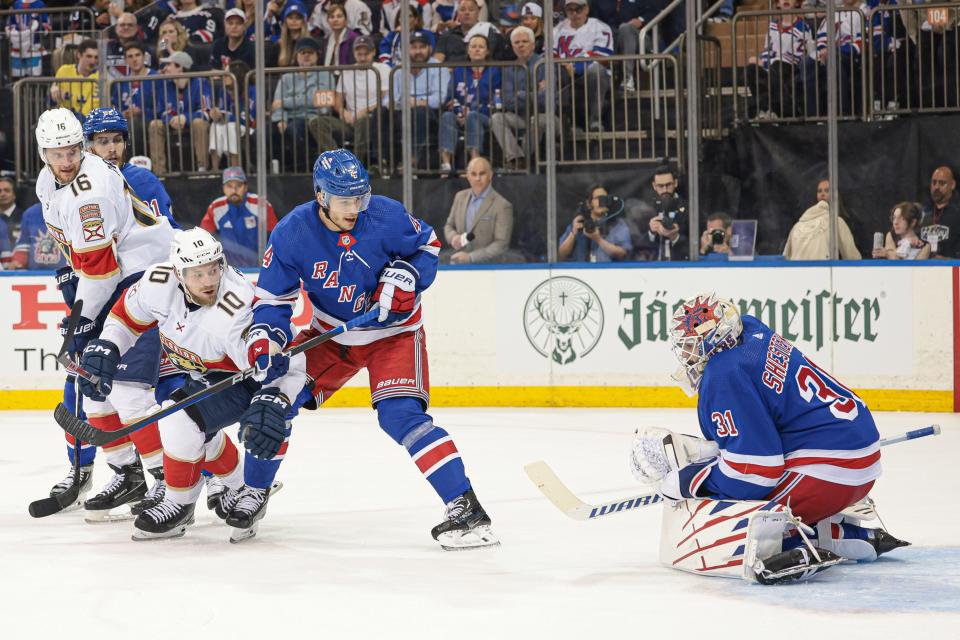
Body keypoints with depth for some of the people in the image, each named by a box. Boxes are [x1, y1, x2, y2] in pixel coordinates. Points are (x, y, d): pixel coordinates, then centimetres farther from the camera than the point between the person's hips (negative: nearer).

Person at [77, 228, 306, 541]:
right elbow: (128, 313, 1)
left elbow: (285, 364, -36)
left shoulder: (237, 309, -40)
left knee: (182, 420, -21)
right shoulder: (160, 282, -21)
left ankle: (179, 506, -1)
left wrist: (272, 404, -50)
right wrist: (104, 349, -8)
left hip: (245, 378, -8)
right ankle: (239, 488, 39)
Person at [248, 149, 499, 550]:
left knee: (400, 416, -23)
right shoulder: (292, 233, -17)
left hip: (392, 332, -4)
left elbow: (427, 245, -2)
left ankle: (465, 507, -27)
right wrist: (265, 336, -27)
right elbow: (274, 296, -9)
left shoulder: (386, 216, -21)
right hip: (331, 335, 4)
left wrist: (405, 277, -20)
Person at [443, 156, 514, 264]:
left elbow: (501, 245, -13)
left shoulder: (502, 206, -10)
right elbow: (449, 226, 20)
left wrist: (470, 257, -21)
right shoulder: (460, 197, 10)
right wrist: (453, 237, -5)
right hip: (457, 267, 5)